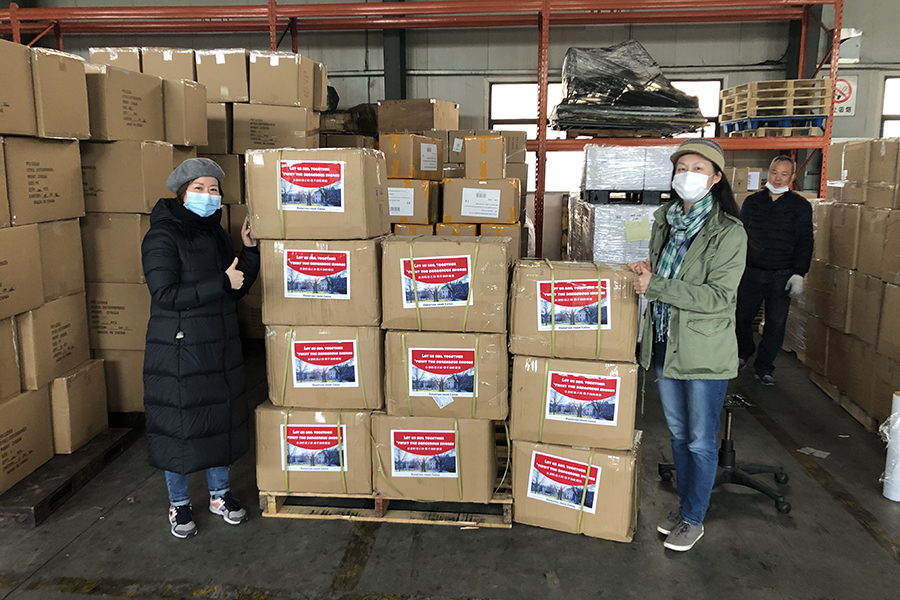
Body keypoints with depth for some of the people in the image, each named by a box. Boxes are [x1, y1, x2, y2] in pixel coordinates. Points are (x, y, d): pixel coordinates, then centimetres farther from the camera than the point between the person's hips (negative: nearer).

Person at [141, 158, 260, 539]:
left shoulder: (216, 234, 9)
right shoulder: (162, 237, -12)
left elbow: (235, 290, 11)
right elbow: (166, 295, -21)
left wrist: (250, 250, -1)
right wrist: (221, 283, -23)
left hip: (219, 347, 7)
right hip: (178, 350, -6)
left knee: (221, 418, 14)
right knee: (179, 424, 5)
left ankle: (219, 494, 31)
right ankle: (178, 504, 24)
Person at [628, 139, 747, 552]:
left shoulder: (729, 232, -14)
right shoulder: (665, 221, 6)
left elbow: (719, 297, -21)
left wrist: (655, 285, -23)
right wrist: (645, 269, -1)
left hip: (705, 353, -6)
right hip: (665, 344, 6)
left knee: (701, 442, 7)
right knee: (678, 434, 19)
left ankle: (694, 520, 25)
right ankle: (683, 506, 37)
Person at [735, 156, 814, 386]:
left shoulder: (801, 206, 0)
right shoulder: (752, 202, 6)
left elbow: (805, 243, -2)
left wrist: (799, 274, -10)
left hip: (782, 276, -1)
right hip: (751, 272, 2)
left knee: (776, 324, 2)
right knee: (741, 317, 6)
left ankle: (764, 368, 16)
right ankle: (744, 352, 34)